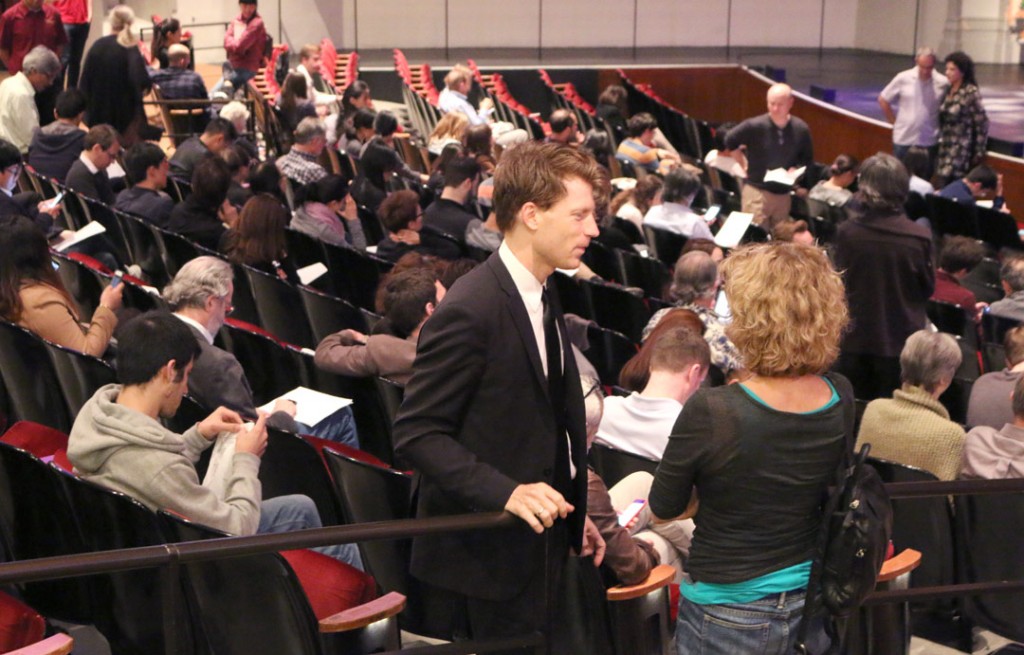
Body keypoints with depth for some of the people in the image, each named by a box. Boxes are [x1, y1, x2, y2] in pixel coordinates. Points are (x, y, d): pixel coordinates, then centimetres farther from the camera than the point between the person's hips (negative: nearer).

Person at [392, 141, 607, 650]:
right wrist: (506, 492, -32)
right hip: (487, 555, -9)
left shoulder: (539, 298, 9)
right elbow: (417, 435, -23)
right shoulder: (470, 310, -22)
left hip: (538, 545, 9)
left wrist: (571, 512, 14)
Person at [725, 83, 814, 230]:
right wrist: (743, 163, -1)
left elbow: (808, 159, 10)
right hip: (757, 191, -4)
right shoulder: (755, 126, -14)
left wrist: (796, 169, -10)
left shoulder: (801, 129, -4)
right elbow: (729, 141, -1)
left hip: (784, 194, 4)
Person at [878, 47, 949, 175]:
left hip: (929, 143, 0)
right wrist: (894, 122, 3)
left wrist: (941, 126, 3)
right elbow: (883, 100, 5)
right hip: (903, 140, 0)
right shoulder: (903, 79, -5)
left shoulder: (943, 84, -5)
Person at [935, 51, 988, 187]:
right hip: (945, 147, 7)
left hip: (960, 149, -7)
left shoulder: (971, 93, -11)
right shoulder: (948, 90, 8)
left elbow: (982, 123, -9)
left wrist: (979, 152, -7)